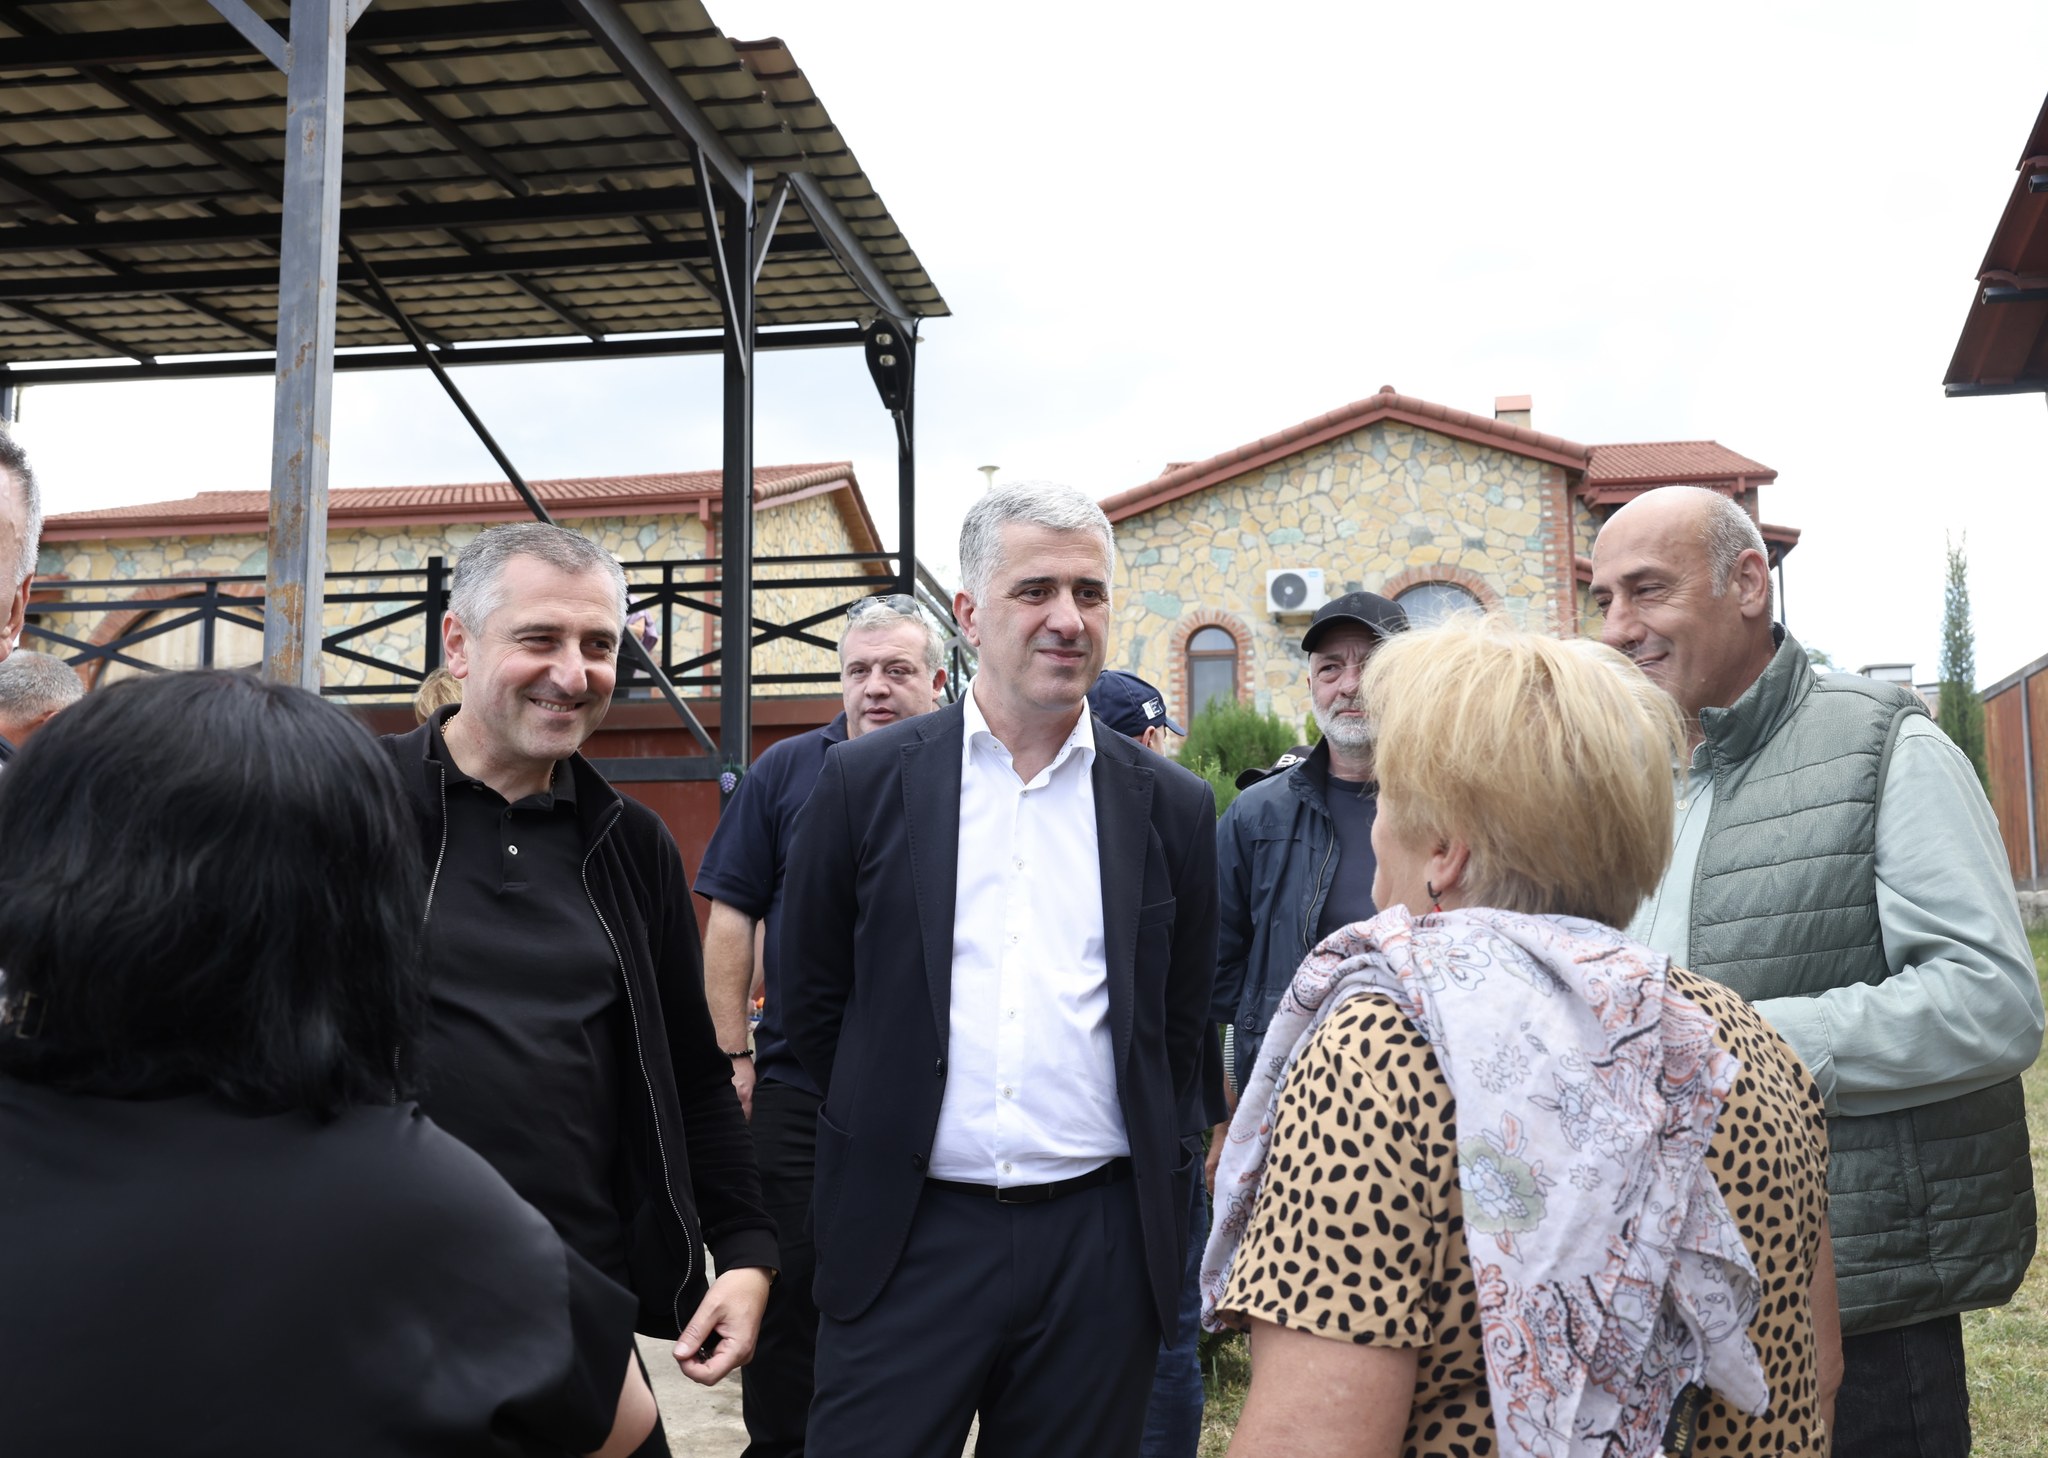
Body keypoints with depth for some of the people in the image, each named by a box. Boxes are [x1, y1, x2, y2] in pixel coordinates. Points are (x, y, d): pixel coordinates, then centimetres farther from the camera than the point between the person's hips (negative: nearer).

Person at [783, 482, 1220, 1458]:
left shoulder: (1171, 807, 4)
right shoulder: (866, 782, 0)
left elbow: (1181, 1022, 11)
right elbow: (811, 996, 7)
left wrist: (1147, 1173, 8)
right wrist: (893, 1128, 9)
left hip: (1100, 1239, 2)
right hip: (910, 1233, -1)